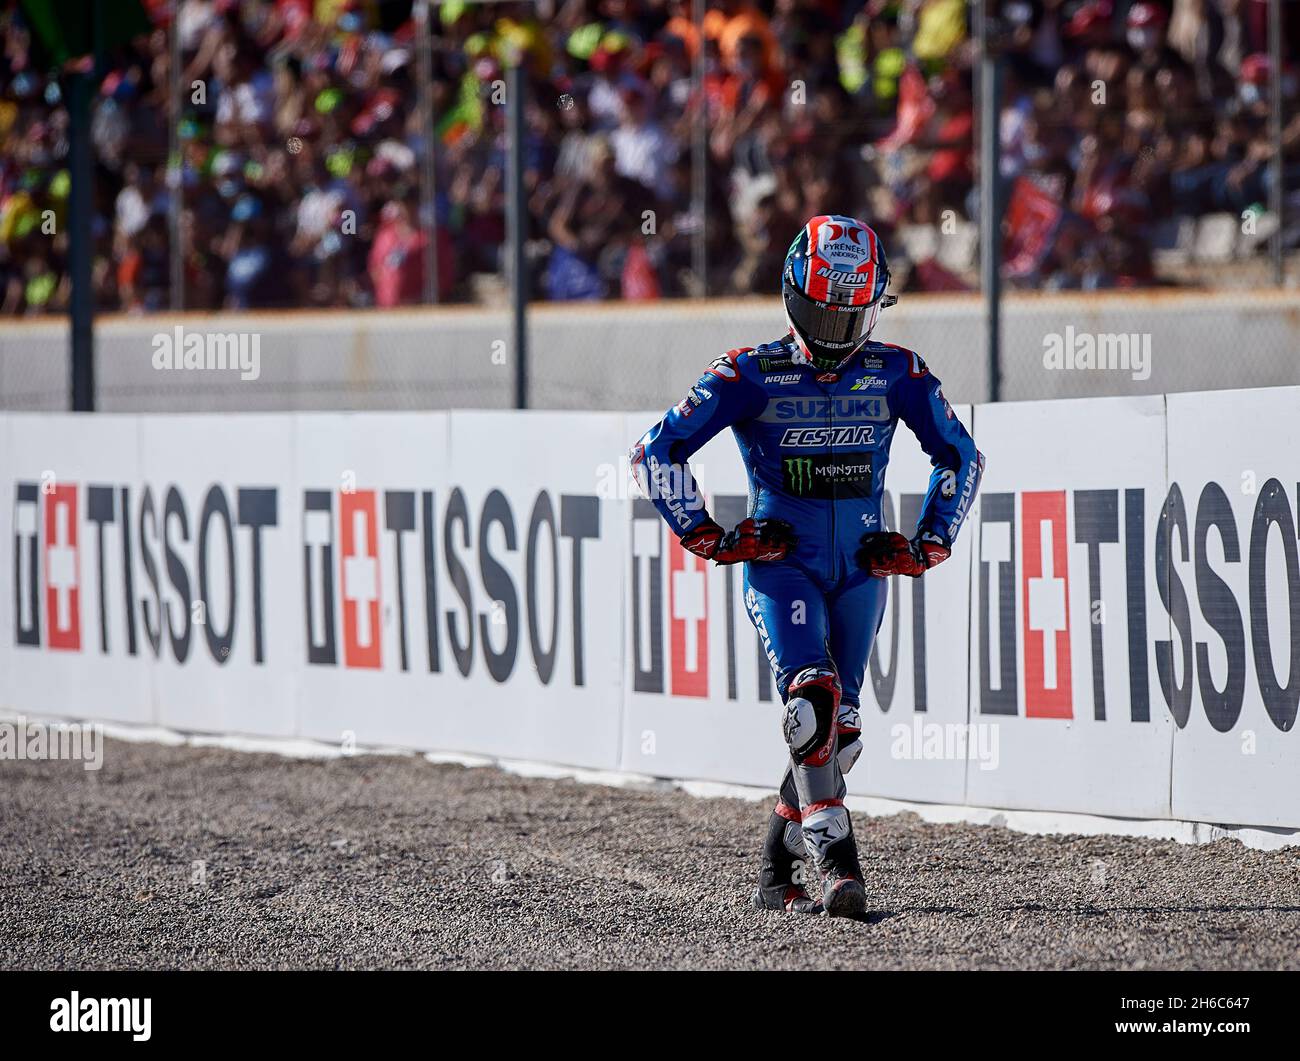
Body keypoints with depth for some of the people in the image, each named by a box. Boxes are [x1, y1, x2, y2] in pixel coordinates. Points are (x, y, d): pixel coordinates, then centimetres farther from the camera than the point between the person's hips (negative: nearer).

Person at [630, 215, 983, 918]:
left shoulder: (896, 374, 3)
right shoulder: (751, 375, -6)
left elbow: (961, 457, 17)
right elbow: (657, 451, -4)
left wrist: (928, 544, 7)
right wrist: (708, 539, -6)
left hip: (862, 568, 3)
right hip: (779, 562, -3)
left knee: (837, 729, 3)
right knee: (813, 697, -24)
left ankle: (777, 872, 22)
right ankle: (838, 867, -27)